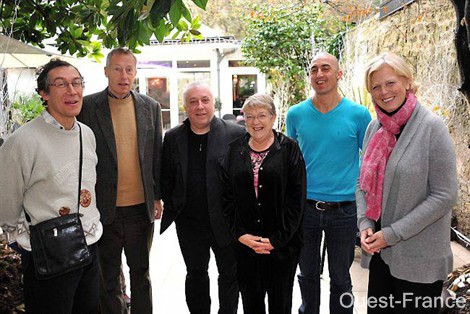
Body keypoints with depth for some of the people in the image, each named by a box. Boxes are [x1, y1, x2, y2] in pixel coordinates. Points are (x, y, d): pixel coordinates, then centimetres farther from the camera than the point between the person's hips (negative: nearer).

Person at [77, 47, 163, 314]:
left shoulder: (151, 107, 3)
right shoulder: (88, 106, -5)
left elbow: (157, 155, 8)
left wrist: (157, 196, 7)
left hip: (142, 208, 2)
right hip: (105, 209, -2)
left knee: (141, 272, 18)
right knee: (109, 276, 15)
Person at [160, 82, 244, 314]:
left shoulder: (236, 134, -8)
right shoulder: (173, 138, 2)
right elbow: (166, 178, 8)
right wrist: (172, 208, 1)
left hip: (225, 222, -2)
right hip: (189, 223, 3)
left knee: (229, 274, 14)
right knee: (196, 274, 19)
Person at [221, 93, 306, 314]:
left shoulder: (289, 149, -3)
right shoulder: (235, 150, 6)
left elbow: (297, 198, -7)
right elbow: (228, 196, 4)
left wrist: (278, 239, -11)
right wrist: (240, 234, -6)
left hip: (282, 244, -2)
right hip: (244, 243, 2)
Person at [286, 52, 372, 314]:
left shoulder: (359, 114, -6)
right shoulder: (296, 114, 0)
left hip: (344, 210, -2)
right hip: (305, 206, 2)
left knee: (341, 278, 14)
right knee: (308, 274, 19)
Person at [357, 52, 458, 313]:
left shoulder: (432, 127, -12)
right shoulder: (375, 128, 4)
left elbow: (445, 195, -15)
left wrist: (393, 233, -16)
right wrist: (365, 224, -5)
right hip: (379, 251, 5)